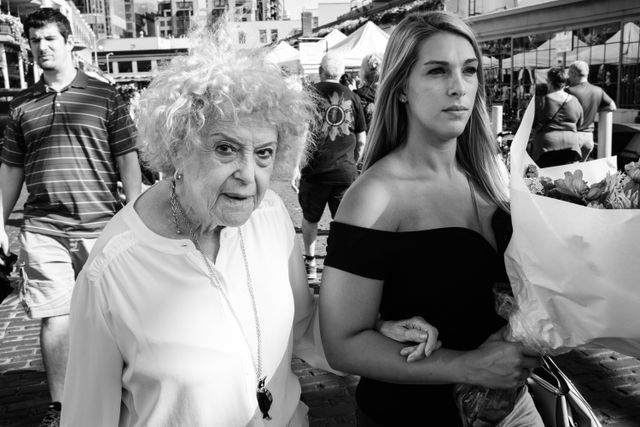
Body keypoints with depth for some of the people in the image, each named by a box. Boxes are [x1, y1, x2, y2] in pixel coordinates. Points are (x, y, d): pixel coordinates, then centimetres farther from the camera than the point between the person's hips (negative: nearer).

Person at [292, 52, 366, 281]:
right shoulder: (352, 97, 5)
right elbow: (362, 140, 9)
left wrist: (295, 168, -3)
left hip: (315, 170, -1)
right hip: (346, 172, 1)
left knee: (310, 218, 17)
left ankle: (310, 262, 28)